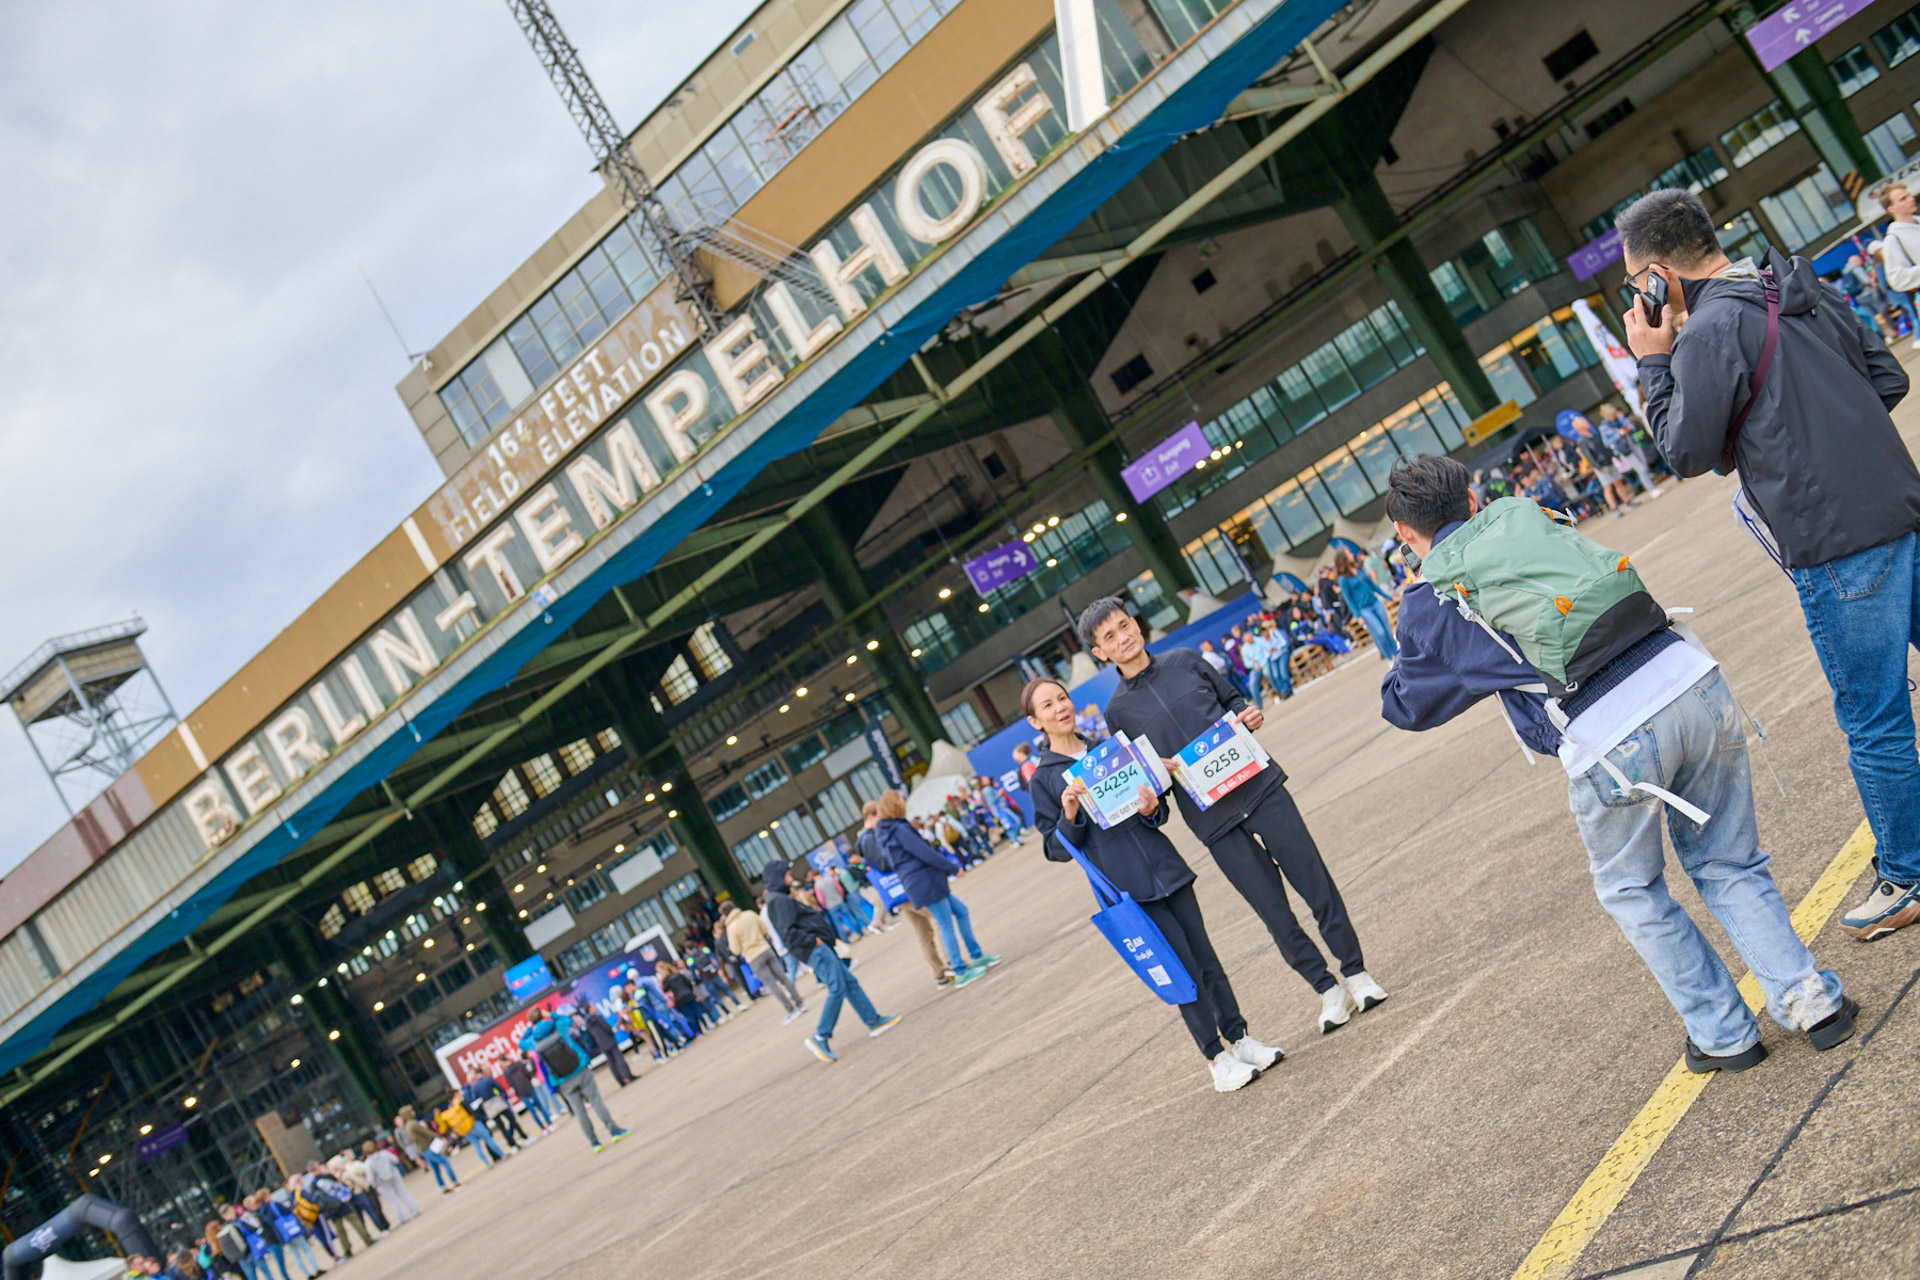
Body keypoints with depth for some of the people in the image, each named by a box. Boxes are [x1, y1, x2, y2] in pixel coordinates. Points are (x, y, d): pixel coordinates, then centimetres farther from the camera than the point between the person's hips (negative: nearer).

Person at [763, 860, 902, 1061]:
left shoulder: (782, 898, 20)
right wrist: (813, 940, -17)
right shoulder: (779, 900, -12)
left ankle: (874, 1022, 13)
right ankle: (820, 1037, -12)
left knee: (850, 982, 10)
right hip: (815, 950, -11)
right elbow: (789, 932, -21)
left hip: (820, 948, 11)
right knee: (837, 988, -16)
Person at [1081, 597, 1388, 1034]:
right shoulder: (1118, 711, 3)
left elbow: (1231, 698, 18)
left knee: (1314, 880, 0)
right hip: (1212, 818, -1)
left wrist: (1250, 714, -2)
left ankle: (1355, 973, 14)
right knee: (1273, 912, 1)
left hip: (1258, 784, 1)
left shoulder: (1184, 661, 7)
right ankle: (1327, 990, 16)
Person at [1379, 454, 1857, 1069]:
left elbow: (1405, 706, 23)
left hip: (1609, 747, -4)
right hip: (1693, 681, 4)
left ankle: (1724, 1033, 27)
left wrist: (1407, 654, 40)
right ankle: (1811, 999, 16)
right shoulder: (1527, 521, 18)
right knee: (1729, 866, 23)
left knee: (1632, 893, 22)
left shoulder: (1429, 603, 8)